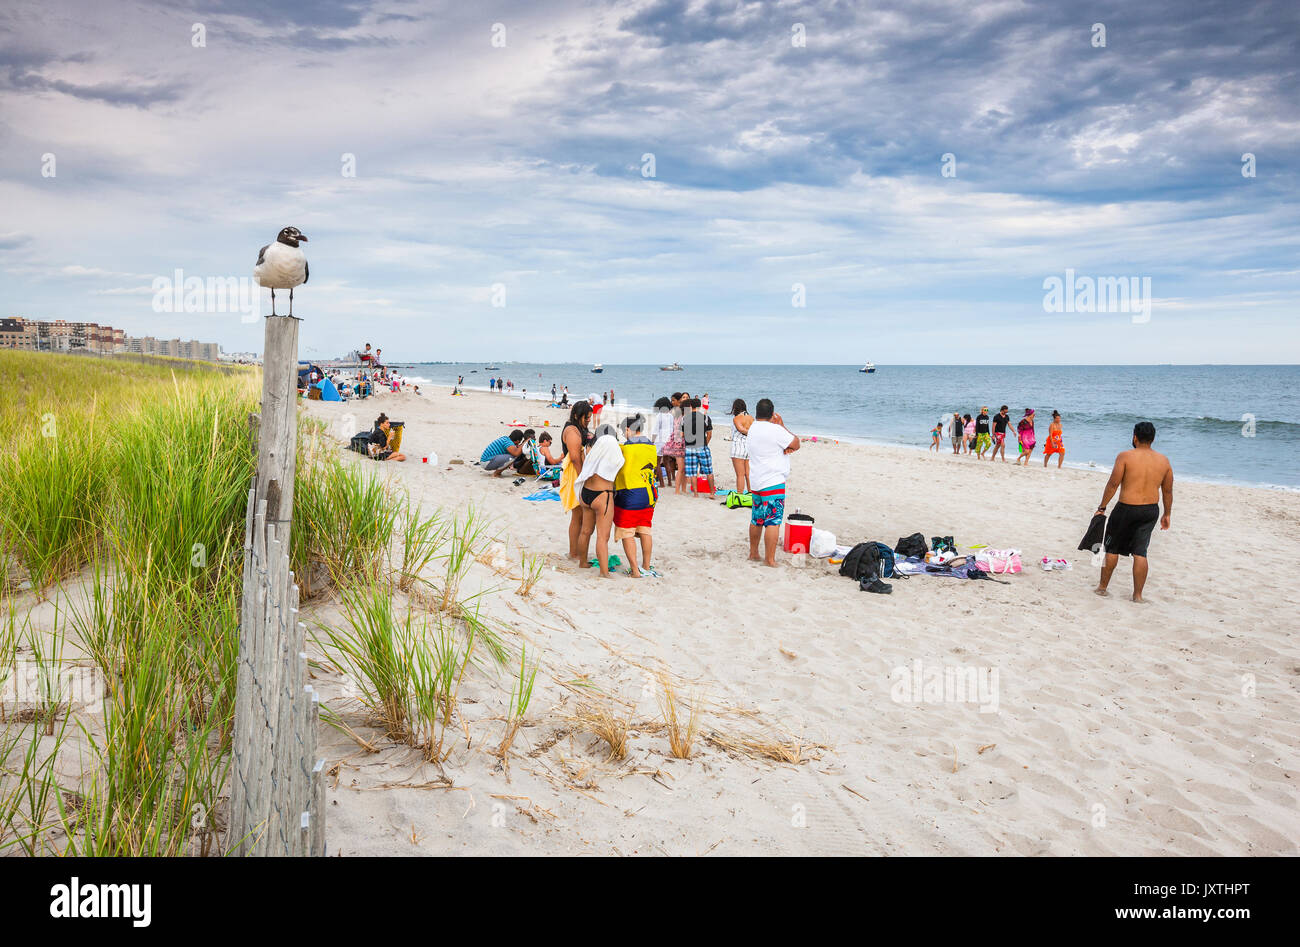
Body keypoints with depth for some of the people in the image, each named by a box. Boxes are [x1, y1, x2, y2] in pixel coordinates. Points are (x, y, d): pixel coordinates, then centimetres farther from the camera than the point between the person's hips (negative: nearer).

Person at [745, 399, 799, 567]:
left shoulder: (752, 429, 11)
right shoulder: (774, 430, -16)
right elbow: (796, 444, -4)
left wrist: (786, 447, -5)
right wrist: (782, 425, 4)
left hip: (756, 482, 9)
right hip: (773, 482, -9)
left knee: (756, 519, 18)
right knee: (773, 521, -7)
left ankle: (753, 553, 27)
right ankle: (769, 559, -8)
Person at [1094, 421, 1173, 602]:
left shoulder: (1125, 456, -10)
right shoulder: (1163, 460, 4)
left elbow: (1113, 484, -11)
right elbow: (1168, 491, 9)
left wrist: (1102, 507, -4)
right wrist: (1167, 514, 20)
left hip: (1126, 509, -3)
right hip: (1151, 510, 3)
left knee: (1112, 548, 12)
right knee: (1140, 552, 8)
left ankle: (1102, 587, 22)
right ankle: (1137, 594, 8)